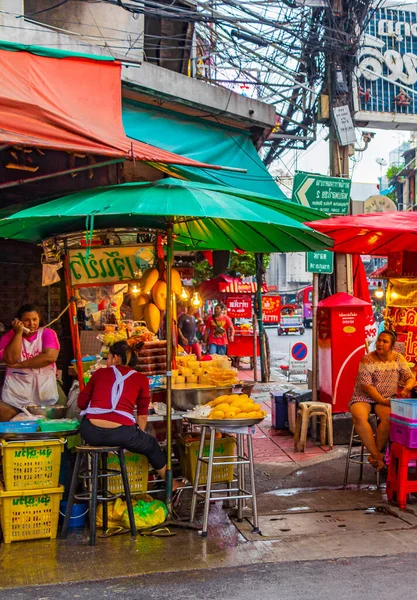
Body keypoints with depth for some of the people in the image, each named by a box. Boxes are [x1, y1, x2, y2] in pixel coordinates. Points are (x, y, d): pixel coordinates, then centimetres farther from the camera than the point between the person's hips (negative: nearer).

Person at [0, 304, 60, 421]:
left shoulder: (47, 333, -1)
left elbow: (50, 357, -17)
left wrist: (20, 365, -13)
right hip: (16, 388, 1)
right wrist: (19, 333, -13)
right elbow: (11, 359, -13)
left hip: (44, 386, -1)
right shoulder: (10, 336, 3)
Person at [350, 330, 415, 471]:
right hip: (363, 397, -2)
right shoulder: (367, 359, -11)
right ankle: (377, 455, -24)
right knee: (359, 417, -33)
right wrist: (383, 401, -20)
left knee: (389, 417, -32)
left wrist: (407, 387, -21)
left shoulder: (398, 359, 2)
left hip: (386, 398, 2)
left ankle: (375, 454, -17)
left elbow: (410, 378, 3)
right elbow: (365, 386, -15)